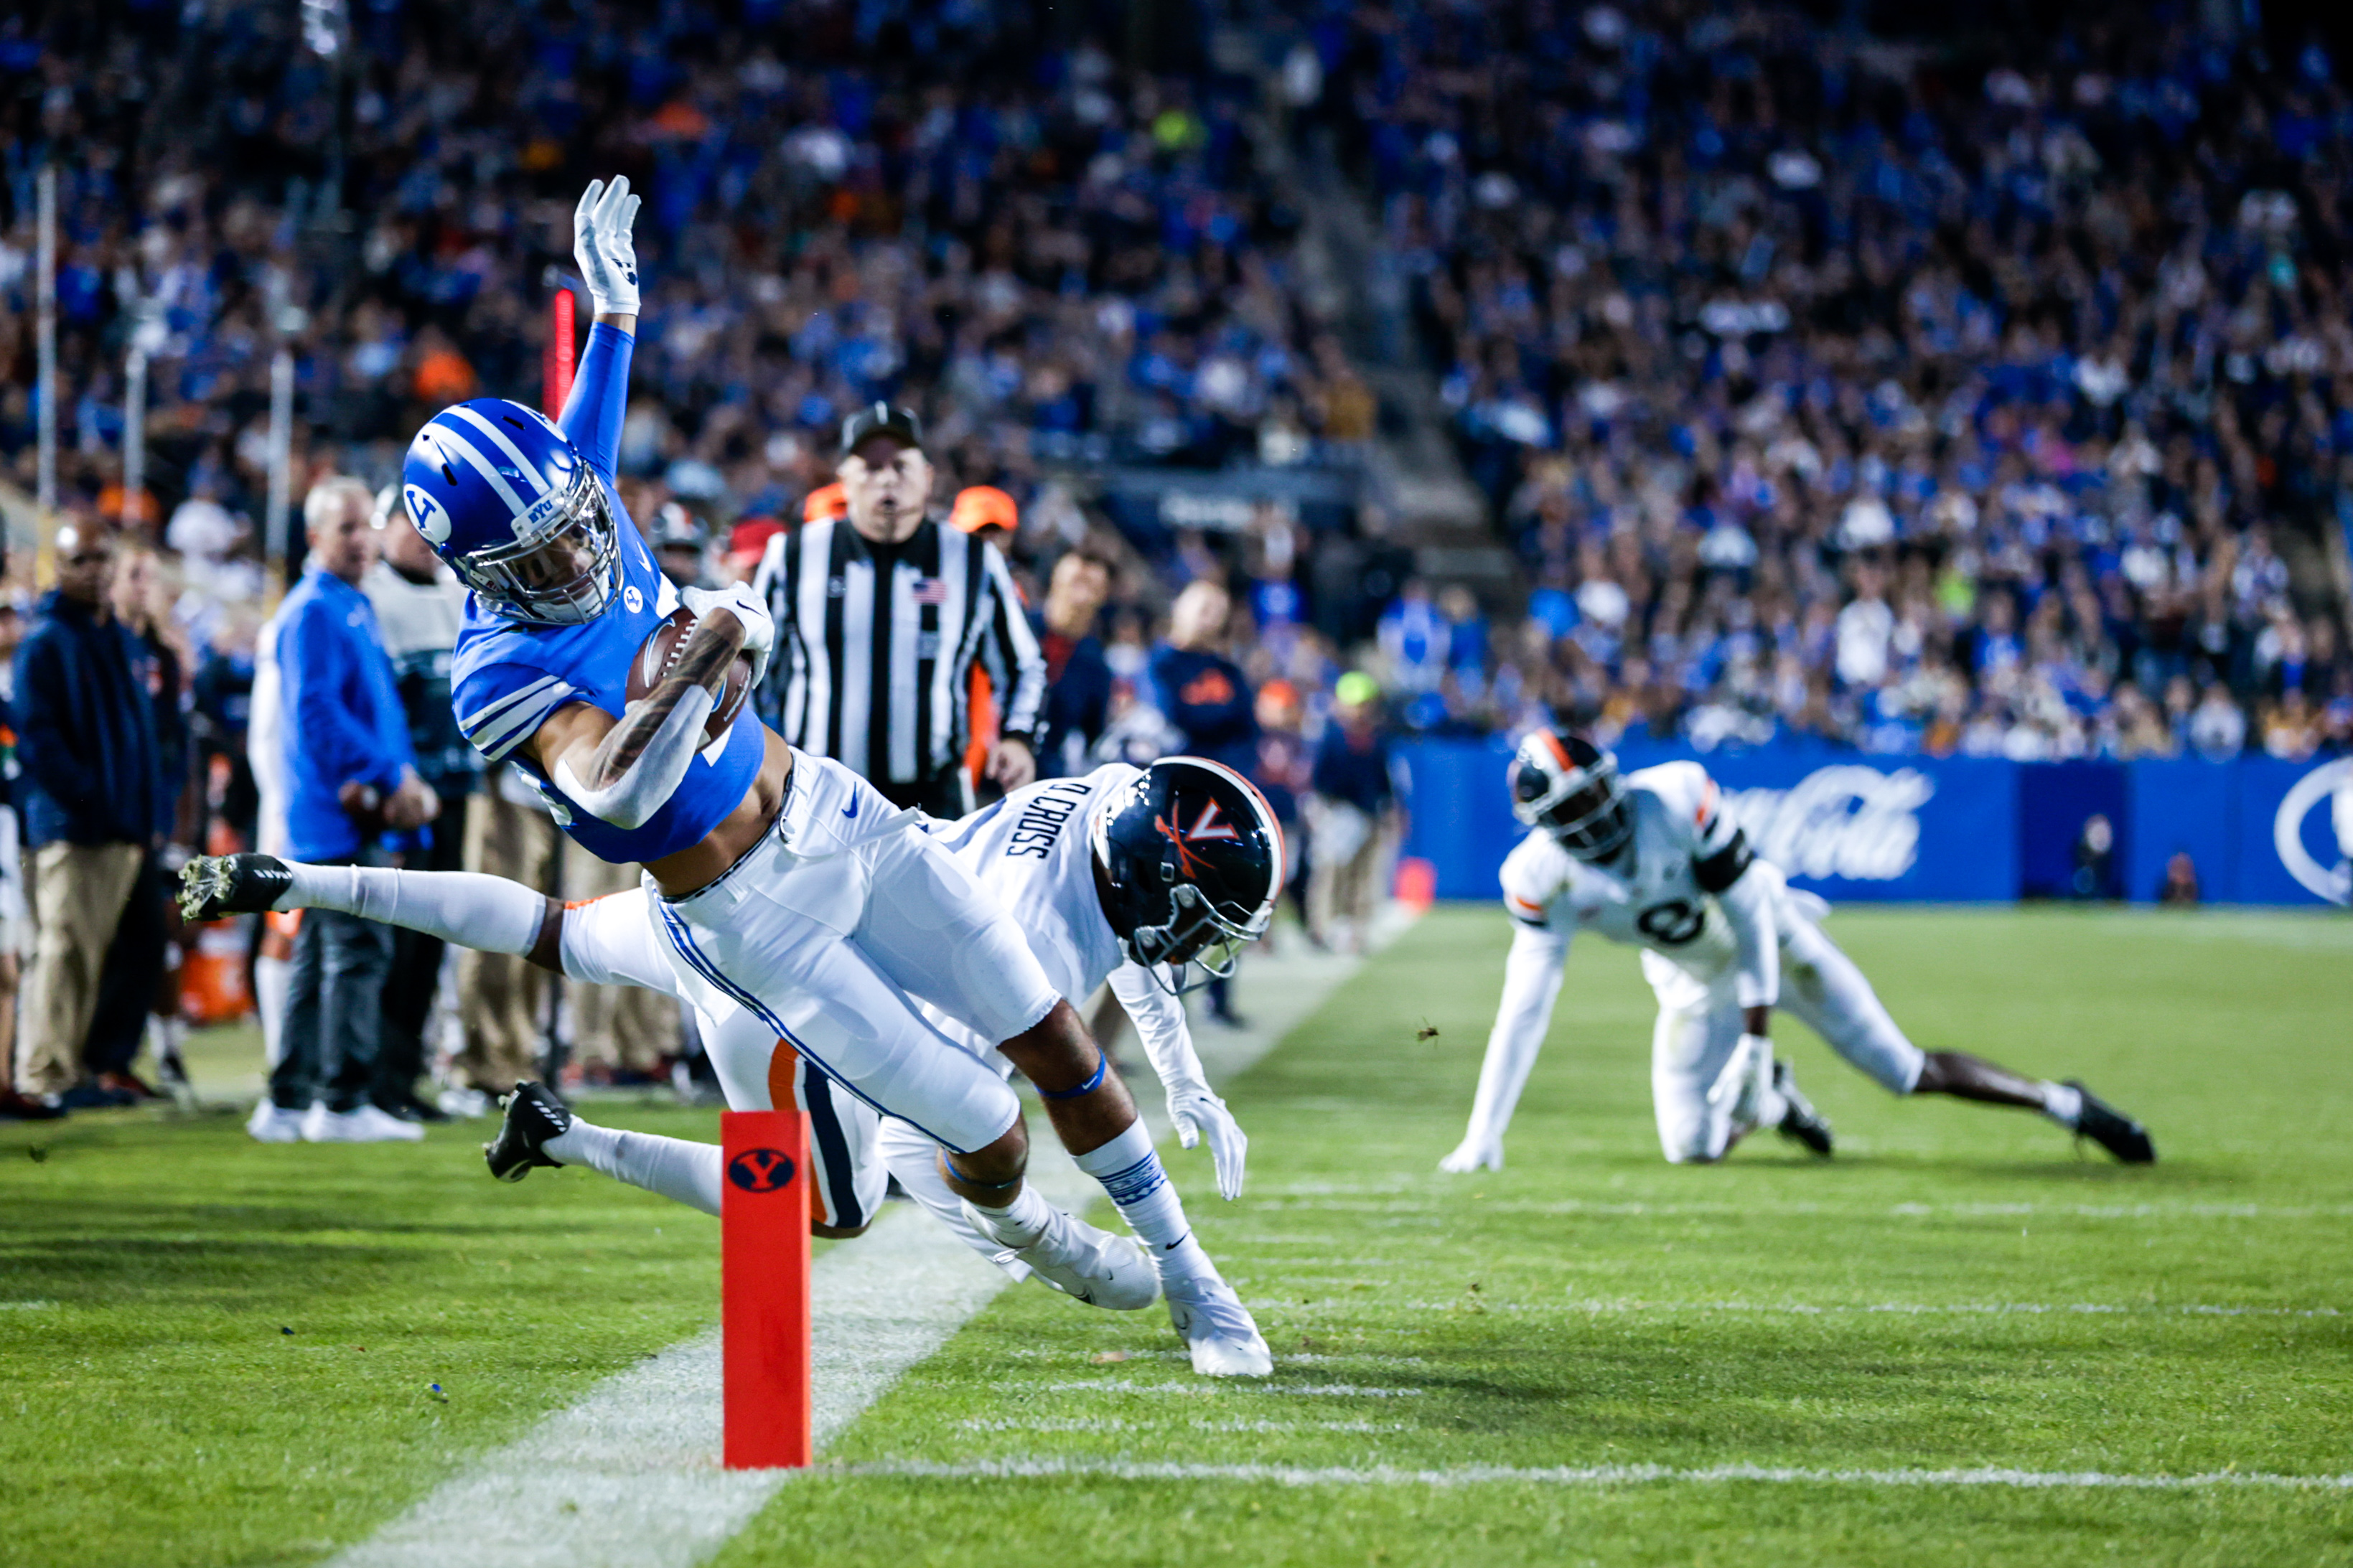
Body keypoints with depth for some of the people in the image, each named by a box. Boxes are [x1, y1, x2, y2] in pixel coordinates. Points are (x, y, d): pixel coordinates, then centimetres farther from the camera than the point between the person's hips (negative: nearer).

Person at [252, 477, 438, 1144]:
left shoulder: (358, 607, 19)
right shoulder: (313, 611, -11)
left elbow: (383, 703, 23)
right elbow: (318, 713, -20)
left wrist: (404, 778, 6)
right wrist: (390, 777, -18)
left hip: (359, 813, 10)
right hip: (336, 813, -10)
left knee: (319, 957, 12)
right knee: (359, 951, -10)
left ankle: (289, 1102, 16)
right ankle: (344, 1102, -9)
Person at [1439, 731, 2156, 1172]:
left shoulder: (1675, 798, -32)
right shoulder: (1540, 878, -24)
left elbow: (1750, 914, -24)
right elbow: (1525, 1008, -21)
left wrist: (1756, 1040, -26)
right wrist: (1483, 1138, -24)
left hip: (1769, 937, -3)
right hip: (1698, 980, 3)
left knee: (1906, 1069, -5)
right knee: (1692, 1146, -3)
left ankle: (2062, 1103, 13)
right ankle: (1768, 1102, 32)